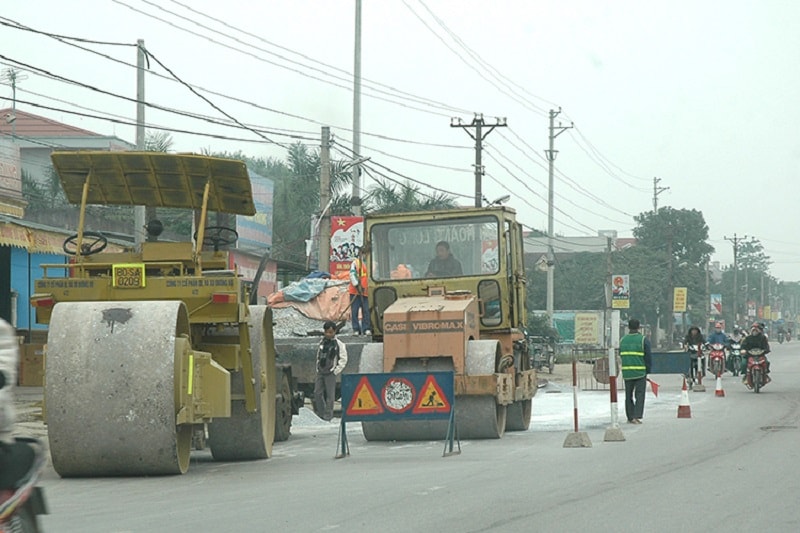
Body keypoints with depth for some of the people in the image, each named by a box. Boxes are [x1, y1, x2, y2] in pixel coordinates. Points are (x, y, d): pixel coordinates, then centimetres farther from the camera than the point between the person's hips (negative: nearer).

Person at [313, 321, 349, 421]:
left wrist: (335, 371, -8)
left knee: (330, 394, -1)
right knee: (317, 393, 6)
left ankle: (328, 414, 7)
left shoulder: (339, 344, -9)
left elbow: (343, 359, -6)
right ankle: (320, 412, 19)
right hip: (320, 372, 5)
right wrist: (317, 368, 13)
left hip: (330, 374, -5)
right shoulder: (322, 342, 8)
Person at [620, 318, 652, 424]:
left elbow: (621, 356, 13)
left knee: (628, 395, 13)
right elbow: (648, 357, -5)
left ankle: (630, 417, 14)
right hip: (640, 372, -4)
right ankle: (637, 416, -12)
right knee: (639, 395, 0)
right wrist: (647, 370, 7)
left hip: (627, 372, 4)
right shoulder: (643, 340, -5)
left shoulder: (623, 340, 8)